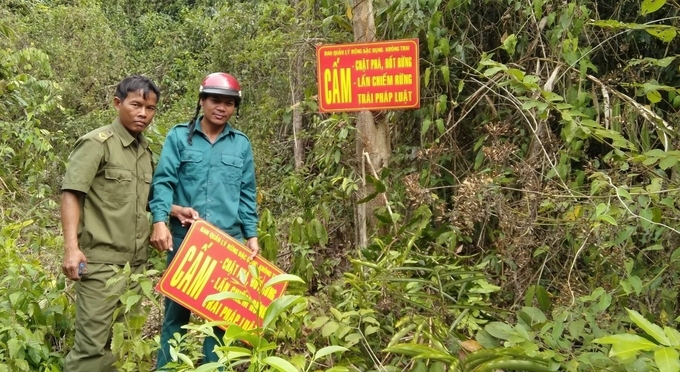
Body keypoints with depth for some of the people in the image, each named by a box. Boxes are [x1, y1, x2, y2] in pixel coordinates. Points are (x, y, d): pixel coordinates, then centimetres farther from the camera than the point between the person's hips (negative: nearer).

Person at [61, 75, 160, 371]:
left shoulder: (145, 150, 14)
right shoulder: (97, 142, -8)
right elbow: (70, 194, -14)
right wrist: (72, 247, -23)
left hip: (136, 262, 7)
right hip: (101, 261, -7)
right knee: (92, 344, -7)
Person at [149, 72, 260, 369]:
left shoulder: (241, 144, 9)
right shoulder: (179, 136, 2)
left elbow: (247, 195, 11)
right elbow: (163, 182, -5)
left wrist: (252, 236, 6)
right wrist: (160, 222, -19)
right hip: (184, 237, -2)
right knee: (177, 309, 5)